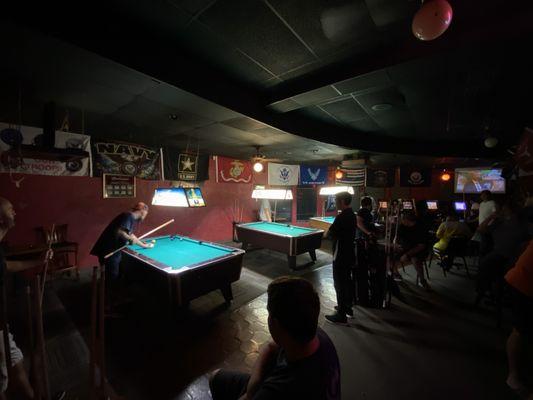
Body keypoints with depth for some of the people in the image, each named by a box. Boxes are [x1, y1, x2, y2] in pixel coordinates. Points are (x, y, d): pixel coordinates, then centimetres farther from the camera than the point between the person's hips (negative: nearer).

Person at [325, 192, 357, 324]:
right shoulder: (352, 215, 8)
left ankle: (341, 315, 10)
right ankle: (348, 307, 36)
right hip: (350, 253, 10)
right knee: (347, 280, 21)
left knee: (339, 284, 0)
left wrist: (329, 231, 0)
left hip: (341, 255, -10)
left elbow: (330, 233, -19)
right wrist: (335, 232, 4)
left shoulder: (341, 217, -22)